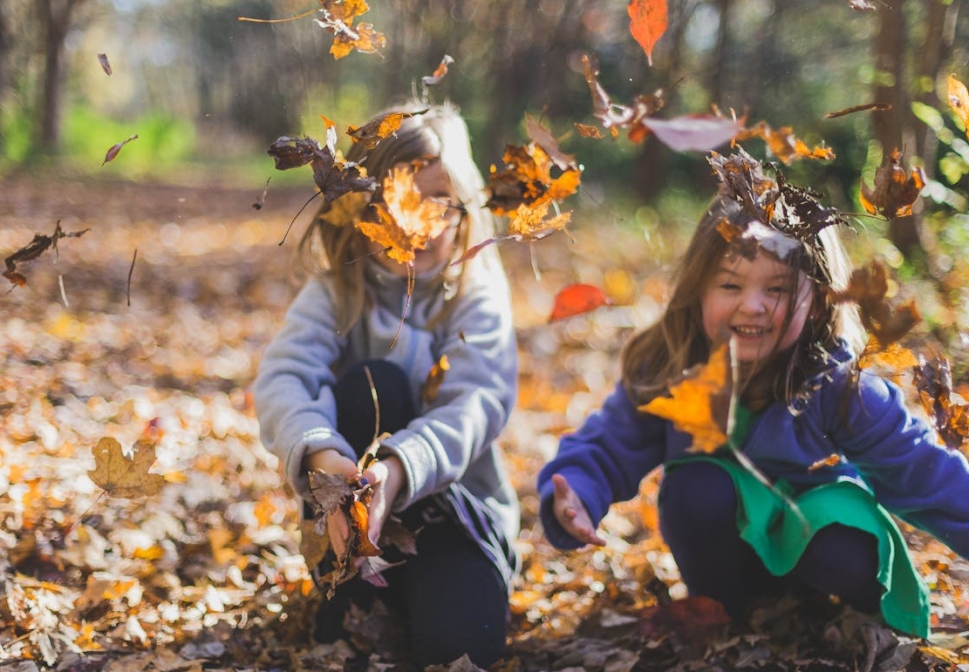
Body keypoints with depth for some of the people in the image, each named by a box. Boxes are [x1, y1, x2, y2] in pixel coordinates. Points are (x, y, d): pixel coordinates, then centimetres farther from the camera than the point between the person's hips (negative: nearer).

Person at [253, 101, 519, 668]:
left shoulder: (478, 292, -9)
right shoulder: (337, 290, -6)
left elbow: (478, 402, -25)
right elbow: (282, 378, -23)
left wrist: (398, 469, -46)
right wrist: (322, 457, -45)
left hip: (457, 499, -1)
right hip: (357, 496, 1)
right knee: (371, 384, -28)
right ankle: (353, 588, -16)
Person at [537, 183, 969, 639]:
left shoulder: (838, 385, -22)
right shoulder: (662, 373, -18)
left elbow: (918, 467, -18)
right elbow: (607, 450, -12)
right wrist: (574, 496, -32)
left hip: (814, 533, -1)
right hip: (722, 548, 1)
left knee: (852, 559, -32)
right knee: (696, 485, -30)